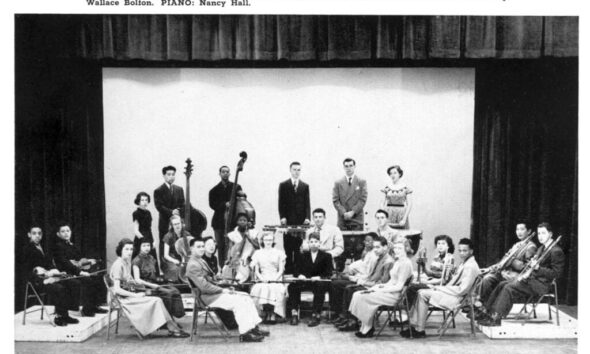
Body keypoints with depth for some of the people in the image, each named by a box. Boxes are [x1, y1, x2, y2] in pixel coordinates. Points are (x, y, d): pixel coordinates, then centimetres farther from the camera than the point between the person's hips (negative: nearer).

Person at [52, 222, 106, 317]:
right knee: (87, 280, -29)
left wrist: (88, 260, -2)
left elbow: (79, 259, 20)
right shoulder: (58, 246, -6)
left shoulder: (71, 245, 20)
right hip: (67, 273, -8)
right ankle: (86, 310, -21)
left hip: (77, 271, 8)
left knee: (98, 278, -6)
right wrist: (79, 272, -27)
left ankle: (94, 306, -2)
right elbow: (65, 263, -18)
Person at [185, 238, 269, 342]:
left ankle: (254, 327, -1)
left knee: (246, 297, 2)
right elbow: (204, 287, -22)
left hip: (214, 292, 10)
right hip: (209, 297, -10)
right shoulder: (193, 265, -16)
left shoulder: (201, 261, 16)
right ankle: (244, 334, -19)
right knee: (238, 301, -22)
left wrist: (224, 289, 5)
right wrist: (222, 290, -16)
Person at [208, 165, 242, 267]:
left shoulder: (236, 187, 11)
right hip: (219, 222, 1)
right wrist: (225, 204, -17)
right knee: (221, 246, 2)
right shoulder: (214, 190, 10)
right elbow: (212, 204, -2)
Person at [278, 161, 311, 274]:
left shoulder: (305, 186, 12)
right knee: (288, 247, -1)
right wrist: (282, 217, -8)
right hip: (288, 221, -1)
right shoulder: (283, 185, 8)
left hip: (301, 222, 1)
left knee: (299, 248, -2)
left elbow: (307, 204, 7)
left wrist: (307, 217, -6)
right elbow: (281, 203, 4)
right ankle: (288, 270, 2)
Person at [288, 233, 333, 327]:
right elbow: (296, 270, 11)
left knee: (320, 287, -38)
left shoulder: (326, 256, 8)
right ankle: (294, 314, -25)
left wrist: (319, 277, -20)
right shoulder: (303, 256, 17)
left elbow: (329, 273, -2)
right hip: (305, 281, 3)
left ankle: (316, 316, -36)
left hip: (320, 281, -3)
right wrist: (299, 275, -13)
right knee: (292, 286, -25)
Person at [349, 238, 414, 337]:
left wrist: (380, 290, -16)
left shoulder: (405, 263, -13)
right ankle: (365, 328, -6)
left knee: (364, 297, -21)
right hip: (390, 291, 10)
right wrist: (380, 285, 2)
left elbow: (399, 286, -18)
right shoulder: (398, 262, 18)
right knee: (357, 295, -5)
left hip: (395, 295, -10)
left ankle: (367, 329, -6)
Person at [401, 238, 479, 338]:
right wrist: (438, 287, 0)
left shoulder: (471, 266, -16)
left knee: (423, 294, -16)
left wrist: (439, 288, -15)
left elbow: (462, 290, -21)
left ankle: (420, 330, -11)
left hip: (456, 297, -10)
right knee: (420, 292, 3)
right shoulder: (465, 263, 15)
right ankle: (413, 326, -3)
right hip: (452, 292, 10)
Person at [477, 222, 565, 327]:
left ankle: (496, 318, -23)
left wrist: (537, 268, -25)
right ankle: (487, 311, -3)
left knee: (509, 287, -23)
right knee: (502, 284, -1)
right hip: (533, 279, 10)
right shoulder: (541, 248, 19)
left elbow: (556, 274, -16)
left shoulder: (556, 251, -11)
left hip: (541, 285, -10)